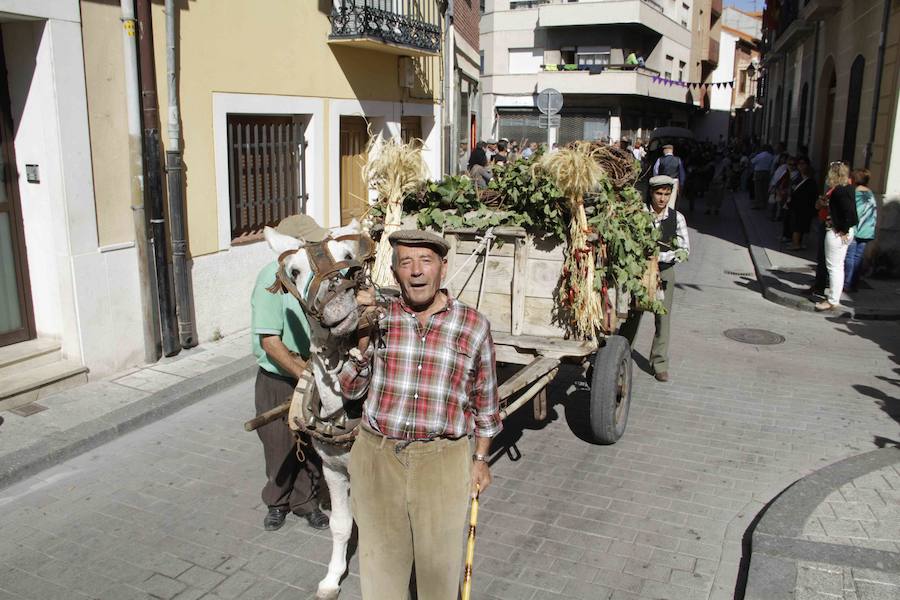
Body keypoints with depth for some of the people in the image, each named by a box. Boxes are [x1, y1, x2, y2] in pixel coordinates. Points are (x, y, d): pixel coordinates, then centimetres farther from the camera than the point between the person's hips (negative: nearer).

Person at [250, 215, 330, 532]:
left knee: (312, 444, 13)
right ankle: (277, 502, 38)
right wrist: (305, 374, -25)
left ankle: (305, 500, 36)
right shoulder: (272, 279, -22)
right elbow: (269, 341, -24)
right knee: (279, 446, 14)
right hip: (278, 379, -3)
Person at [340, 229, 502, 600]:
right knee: (382, 557, 18)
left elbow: (484, 398, 6)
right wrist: (362, 335, -13)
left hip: (443, 463, -1)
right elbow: (350, 389, 1)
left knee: (440, 560, 15)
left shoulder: (473, 326, -4)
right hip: (377, 458, 1)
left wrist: (480, 459, 10)